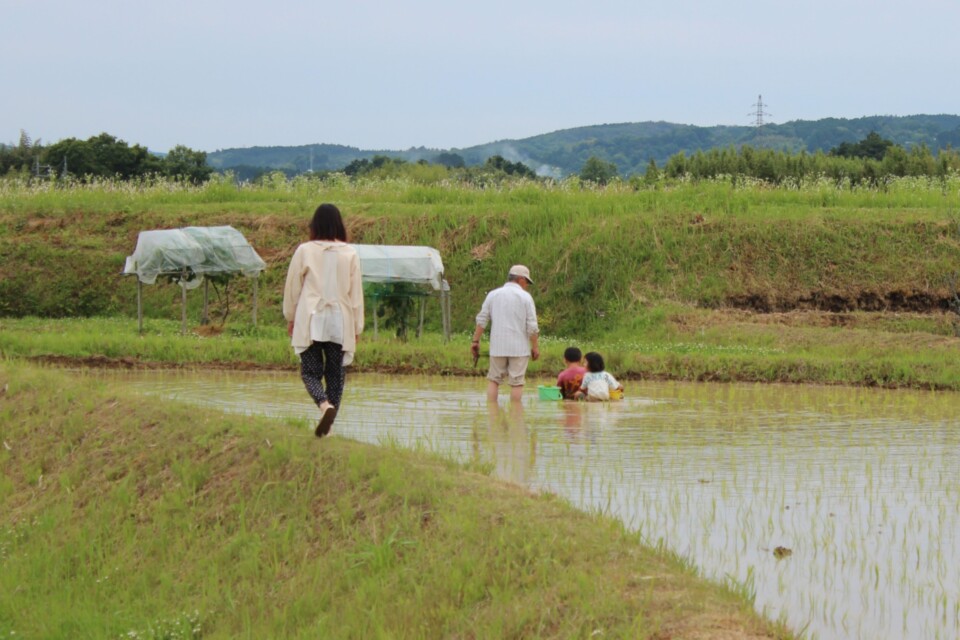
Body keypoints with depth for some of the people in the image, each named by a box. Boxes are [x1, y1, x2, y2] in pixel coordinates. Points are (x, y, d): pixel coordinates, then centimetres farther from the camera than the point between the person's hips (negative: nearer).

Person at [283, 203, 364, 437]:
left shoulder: (304, 251, -3)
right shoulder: (350, 254, 0)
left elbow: (292, 287, 4)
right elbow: (356, 293, 4)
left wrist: (290, 318, 17)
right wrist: (357, 327, 12)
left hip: (310, 321, -2)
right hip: (340, 322, 2)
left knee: (310, 371, 2)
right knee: (335, 374, 10)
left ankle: (325, 404, -26)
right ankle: (327, 426, 7)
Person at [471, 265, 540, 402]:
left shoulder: (493, 295, 8)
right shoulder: (525, 297, -2)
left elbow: (482, 320, 5)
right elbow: (532, 326, -6)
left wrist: (475, 341, 10)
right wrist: (535, 347, 1)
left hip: (498, 347, 3)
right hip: (519, 347, -3)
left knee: (493, 379, 10)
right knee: (517, 382, 1)